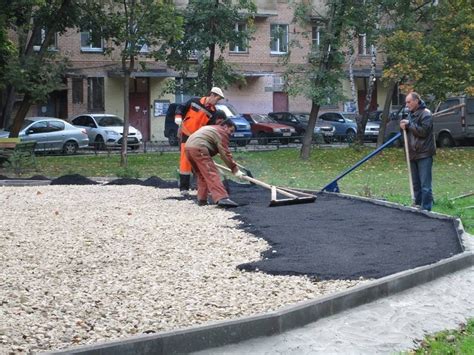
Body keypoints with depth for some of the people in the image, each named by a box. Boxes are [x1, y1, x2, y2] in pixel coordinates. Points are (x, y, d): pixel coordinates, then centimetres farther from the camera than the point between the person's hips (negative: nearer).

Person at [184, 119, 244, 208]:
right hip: (199, 149, -10)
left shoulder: (211, 128, 33)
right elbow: (225, 154, -2)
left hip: (188, 147, 10)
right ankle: (222, 198, -25)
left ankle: (202, 199, 18)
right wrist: (235, 169, 1)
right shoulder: (222, 133, 4)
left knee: (202, 175, 19)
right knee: (212, 174, -15)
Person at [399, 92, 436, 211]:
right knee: (416, 184, 13)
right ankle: (418, 206, 19)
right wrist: (404, 127, 0)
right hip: (413, 154, 8)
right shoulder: (411, 114, 17)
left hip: (424, 154, -8)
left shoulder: (426, 114, -9)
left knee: (425, 185, -8)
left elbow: (424, 131, -20)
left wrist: (409, 124, -14)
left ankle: (426, 209, -7)